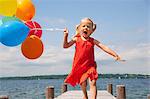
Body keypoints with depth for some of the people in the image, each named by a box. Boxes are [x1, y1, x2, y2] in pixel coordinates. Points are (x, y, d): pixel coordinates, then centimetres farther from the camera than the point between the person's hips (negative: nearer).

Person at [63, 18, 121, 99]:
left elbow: (104, 48, -5)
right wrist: (66, 35, -11)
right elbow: (65, 46, 1)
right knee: (82, 83, 14)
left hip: (90, 66, -1)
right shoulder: (76, 39, 1)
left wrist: (115, 55, -15)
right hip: (79, 66, 1)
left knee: (92, 83, -14)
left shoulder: (93, 41, -1)